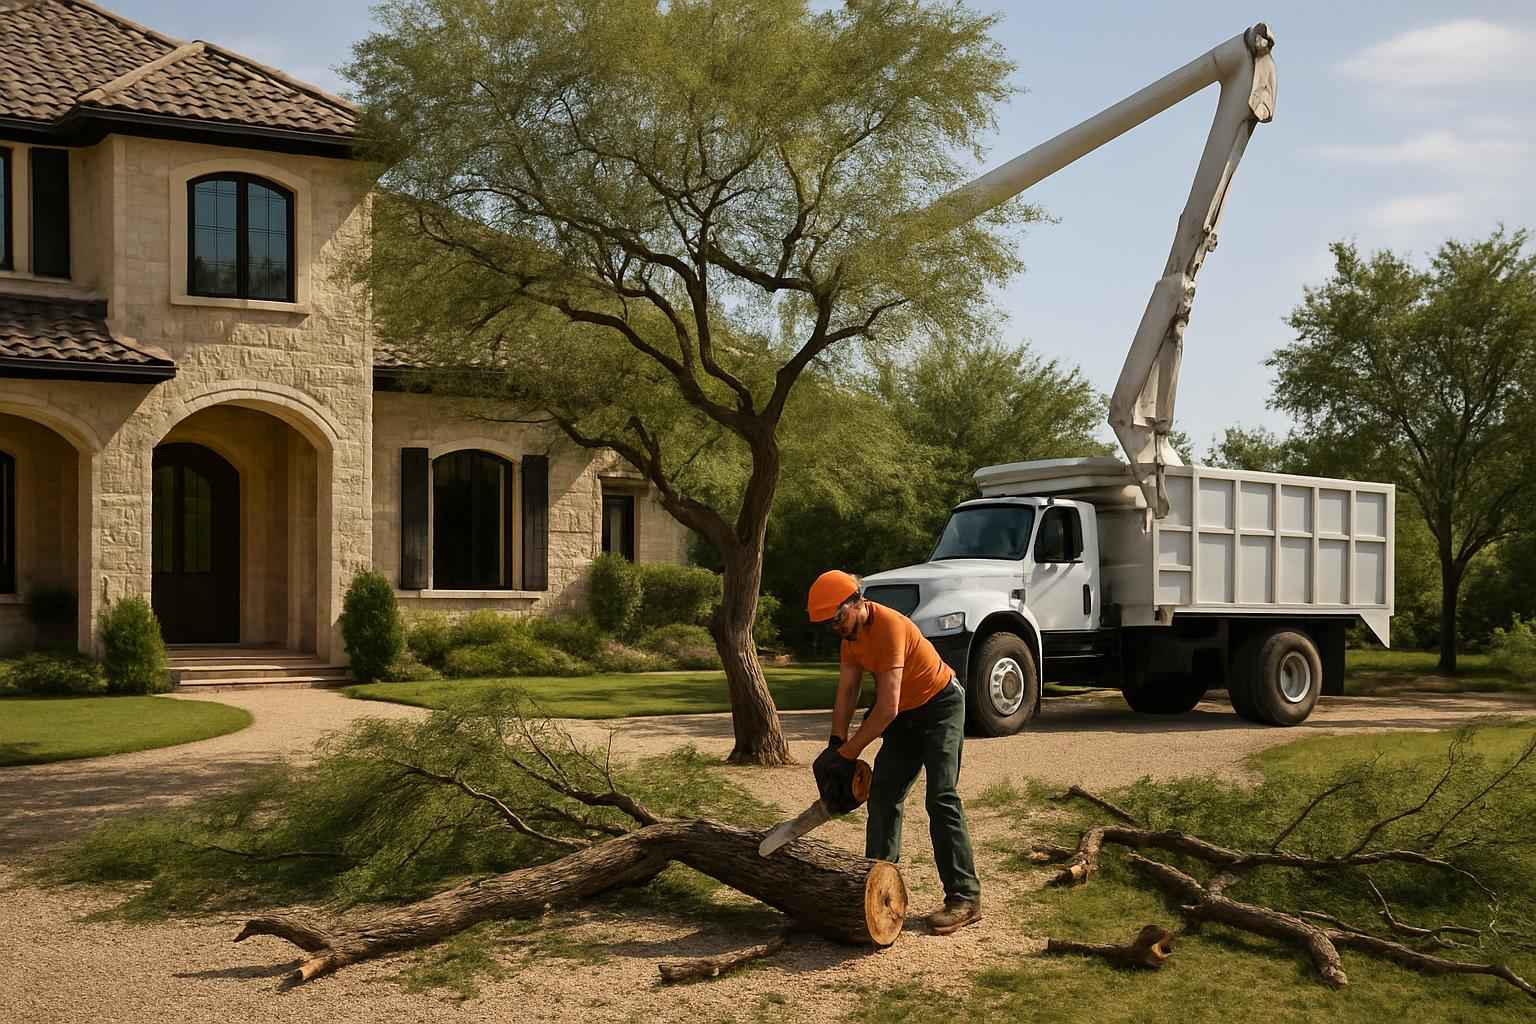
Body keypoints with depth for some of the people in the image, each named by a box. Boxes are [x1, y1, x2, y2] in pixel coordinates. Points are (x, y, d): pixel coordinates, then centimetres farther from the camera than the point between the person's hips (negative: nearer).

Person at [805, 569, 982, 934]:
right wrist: (836, 744, -13)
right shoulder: (851, 635, -2)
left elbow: (886, 708, -32)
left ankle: (964, 898, -16)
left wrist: (846, 754, -26)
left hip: (940, 707, -9)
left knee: (942, 799, -16)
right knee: (882, 795, 5)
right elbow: (846, 693, 0)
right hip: (905, 715, 9)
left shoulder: (889, 627, -31)